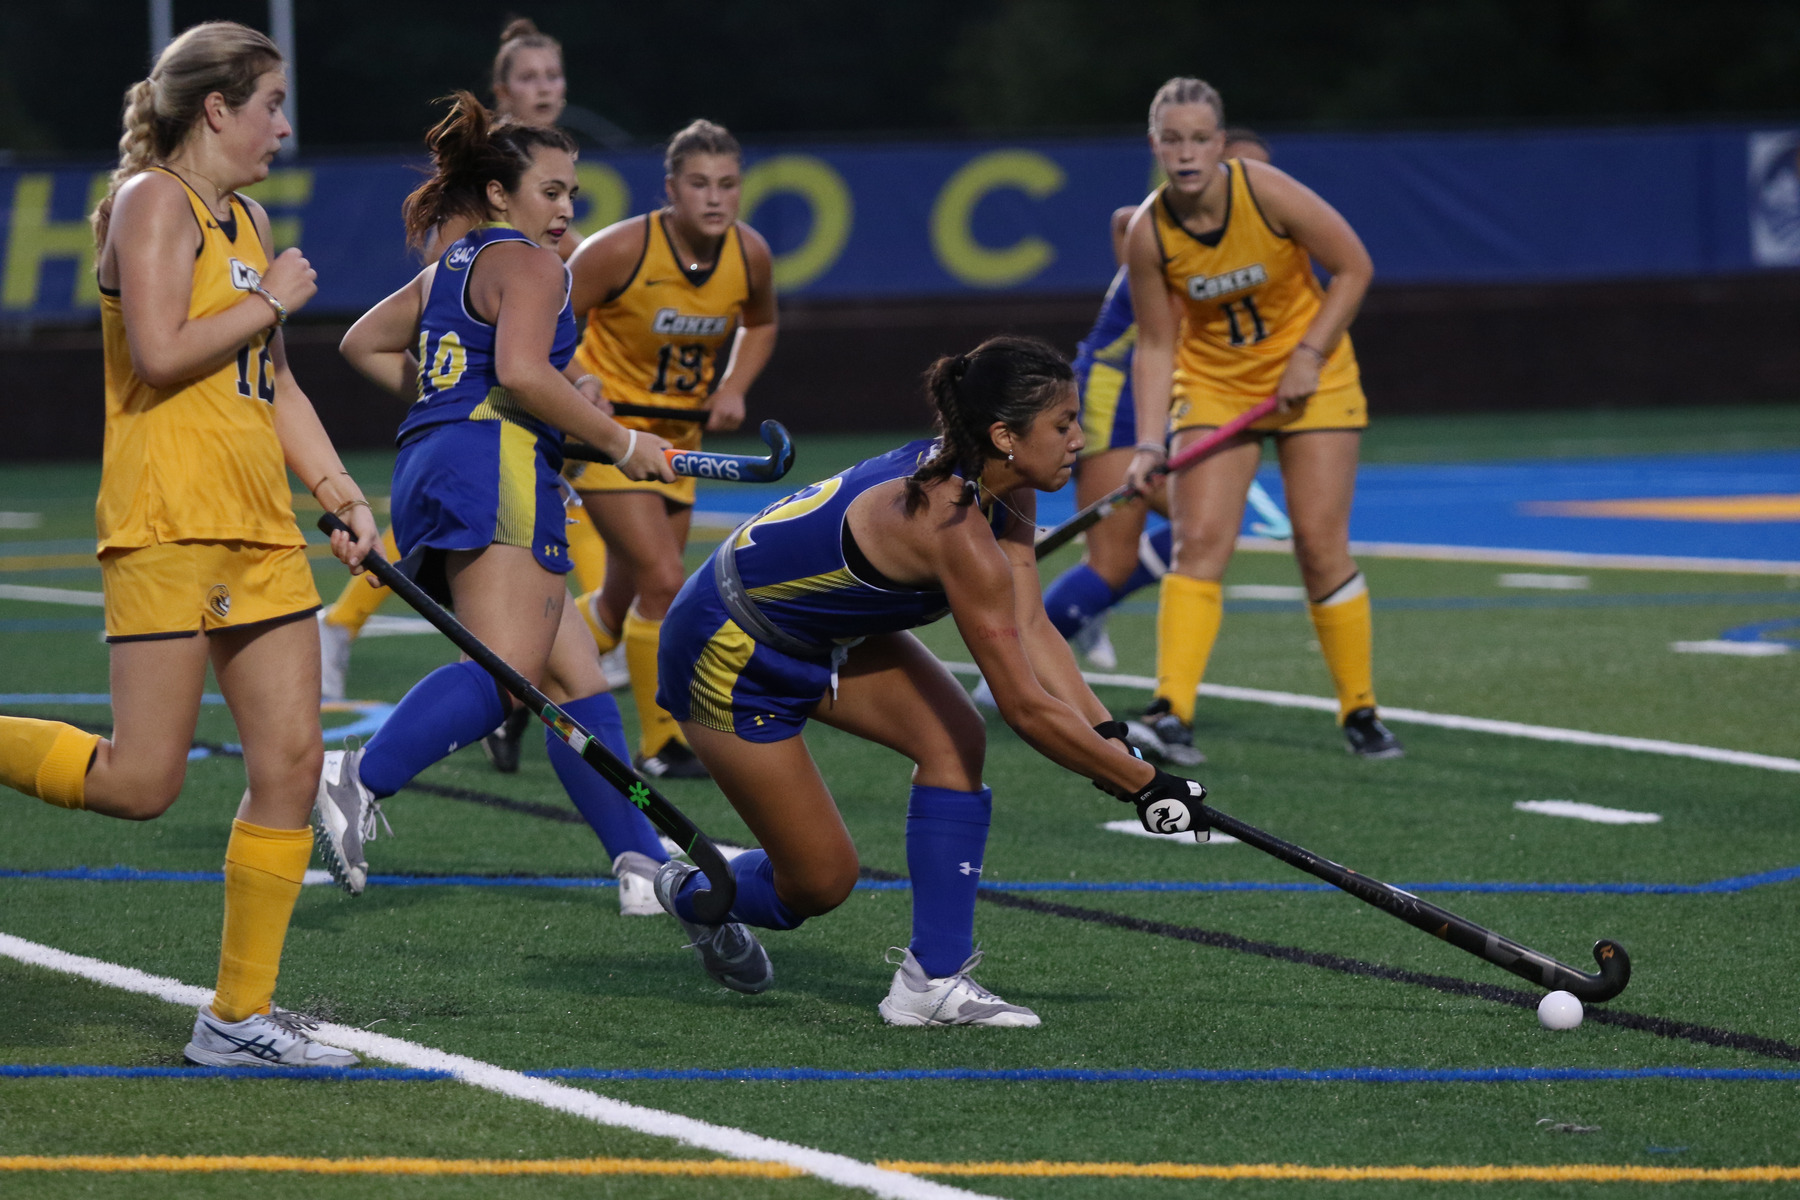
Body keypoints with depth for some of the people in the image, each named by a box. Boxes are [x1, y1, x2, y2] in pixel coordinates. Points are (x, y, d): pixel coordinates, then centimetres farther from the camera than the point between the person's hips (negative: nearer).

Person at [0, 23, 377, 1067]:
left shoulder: (246, 219, 20)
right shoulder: (155, 201, -7)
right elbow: (160, 354, -19)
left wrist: (341, 490, 15)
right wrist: (271, 301, -8)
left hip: (260, 530, 9)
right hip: (168, 525, -9)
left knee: (291, 763, 2)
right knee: (140, 784, -12)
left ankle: (241, 1016, 8)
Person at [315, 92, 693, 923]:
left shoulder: (450, 269, 28)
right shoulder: (525, 263, 0)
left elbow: (362, 342, 37)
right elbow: (521, 371, -16)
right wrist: (621, 442, -10)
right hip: (494, 461, -10)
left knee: (576, 682, 7)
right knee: (510, 668, -25)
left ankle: (642, 865, 1)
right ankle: (360, 779, -40)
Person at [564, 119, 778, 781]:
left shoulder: (750, 255, -8)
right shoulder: (623, 250, -23)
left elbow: (759, 324, 14)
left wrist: (733, 387, -3)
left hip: (676, 439, 6)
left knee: (625, 602, 14)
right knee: (663, 580, -18)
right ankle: (661, 745, -4)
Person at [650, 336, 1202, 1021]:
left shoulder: (1007, 490, -9)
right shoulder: (955, 524, -36)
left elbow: (1032, 630, -12)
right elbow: (1025, 707, -34)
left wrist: (1110, 736, -23)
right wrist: (1144, 785, -27)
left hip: (825, 627, 9)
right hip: (729, 654, -9)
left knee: (954, 739, -14)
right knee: (820, 882, -2)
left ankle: (934, 980, -9)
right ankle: (691, 894, 31)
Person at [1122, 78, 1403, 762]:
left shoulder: (1267, 194, -23)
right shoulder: (1147, 235, -16)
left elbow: (1354, 268, -11)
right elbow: (1155, 346, -7)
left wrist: (1310, 355, -17)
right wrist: (1150, 443, -17)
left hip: (1310, 375, -1)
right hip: (1212, 384, 1)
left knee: (1322, 546, -4)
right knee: (1198, 542, -13)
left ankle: (1360, 712, 10)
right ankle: (1172, 716, -17)